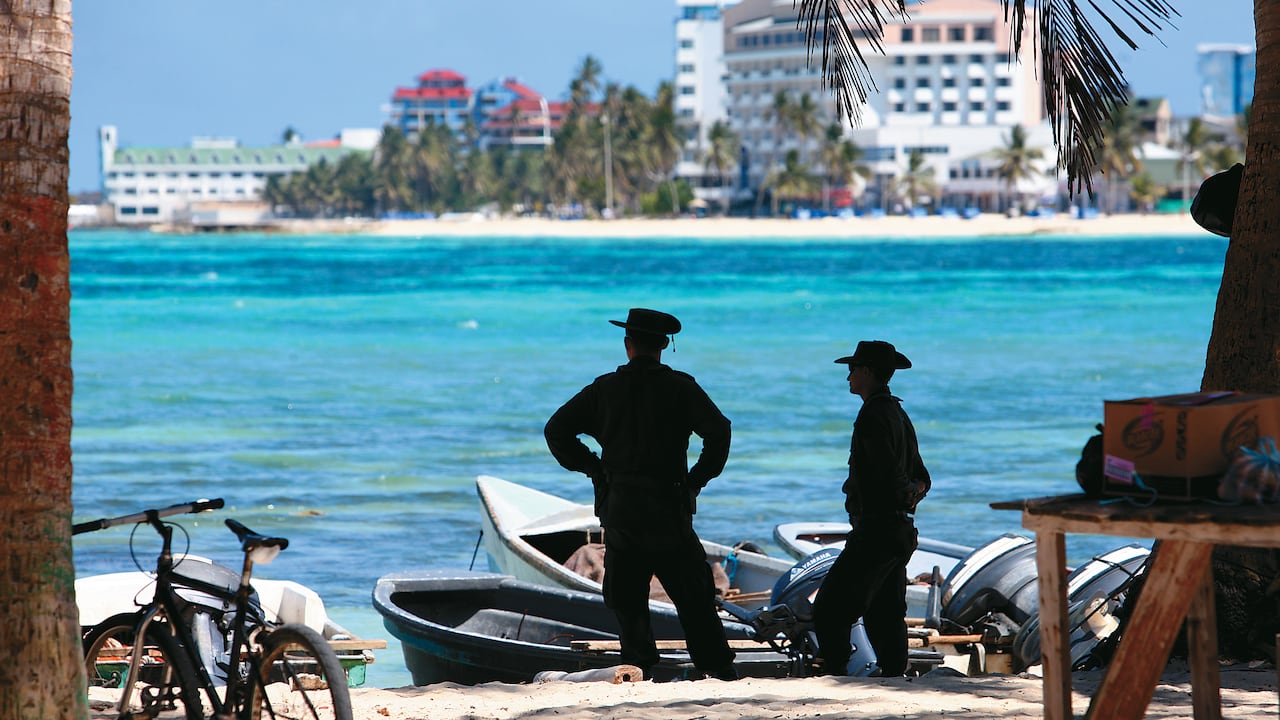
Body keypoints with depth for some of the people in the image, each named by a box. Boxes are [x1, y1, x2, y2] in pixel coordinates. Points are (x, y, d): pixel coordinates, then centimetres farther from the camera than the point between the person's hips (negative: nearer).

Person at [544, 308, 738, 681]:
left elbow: (556, 430, 6)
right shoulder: (680, 387, -1)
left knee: (626, 598, 9)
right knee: (693, 595, 4)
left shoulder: (604, 389, 6)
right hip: (668, 508, -1)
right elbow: (718, 431, -12)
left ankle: (638, 662, 0)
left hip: (618, 508, 1)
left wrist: (591, 468, 9)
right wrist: (697, 478, -2)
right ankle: (719, 668, 4)